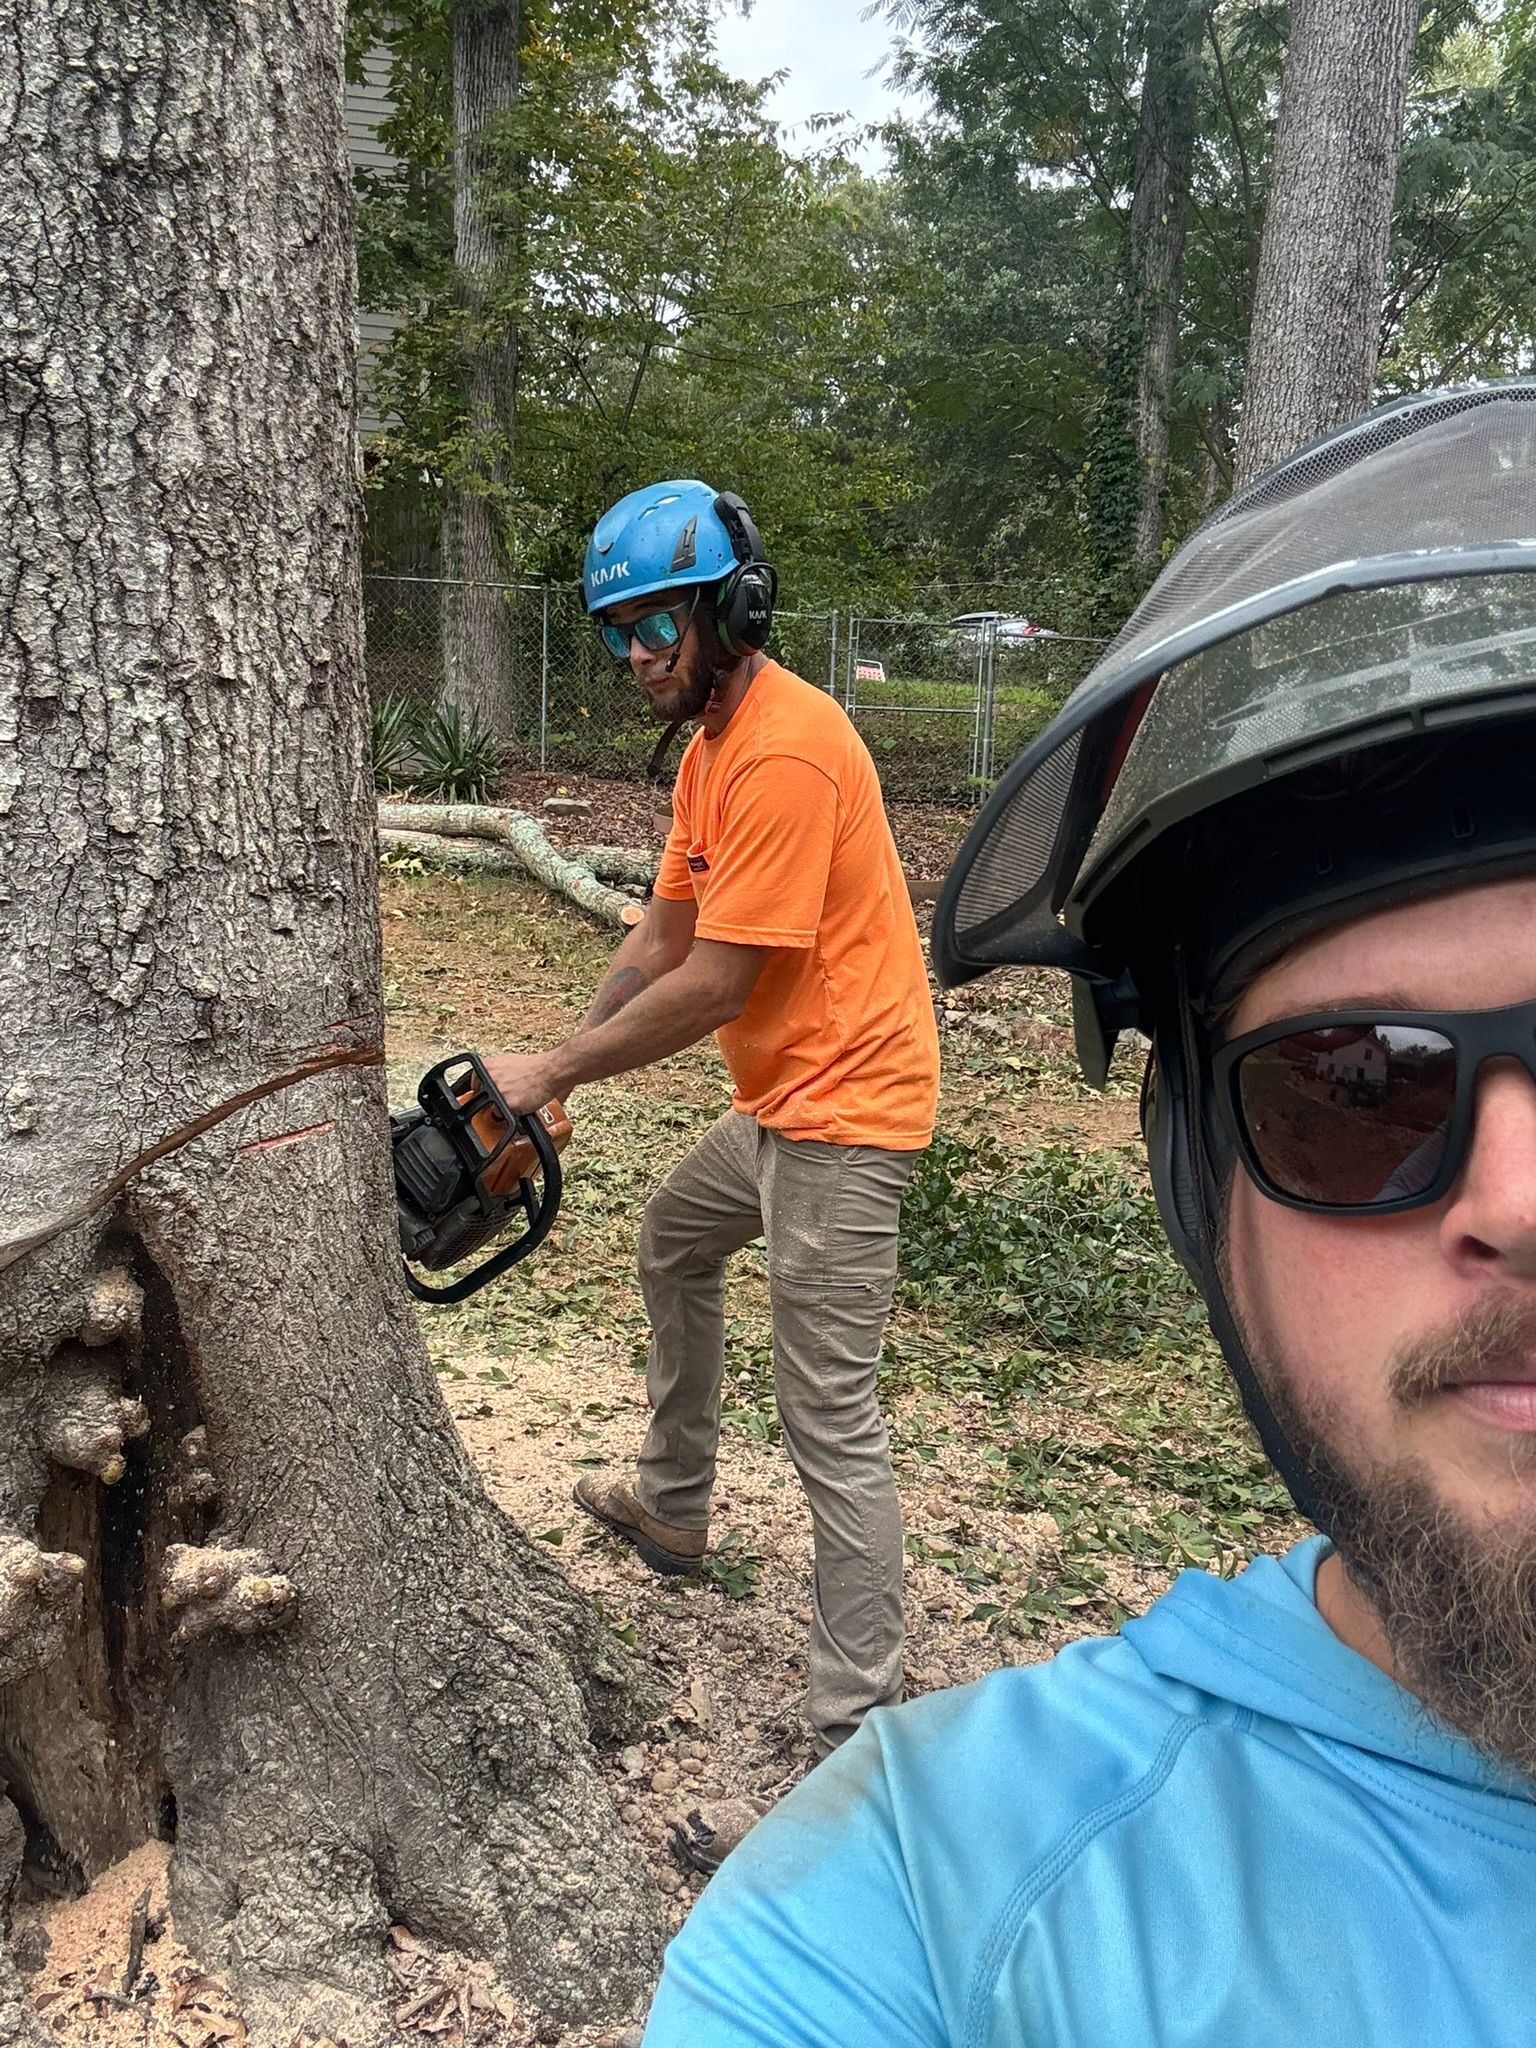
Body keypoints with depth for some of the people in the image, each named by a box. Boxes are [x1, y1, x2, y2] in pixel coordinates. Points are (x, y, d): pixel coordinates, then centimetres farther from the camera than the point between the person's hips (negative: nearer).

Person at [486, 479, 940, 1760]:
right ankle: (673, 1509, 49)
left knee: (831, 1422, -11)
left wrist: (555, 1071, -14)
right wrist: (558, 1067, 3)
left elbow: (715, 985, -23)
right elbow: (662, 940, 12)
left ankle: (858, 1730, -3)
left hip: (841, 1105, -11)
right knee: (674, 1243, 31)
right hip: (781, 1101, 11)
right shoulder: (710, 747, 11)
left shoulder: (785, 752, -22)